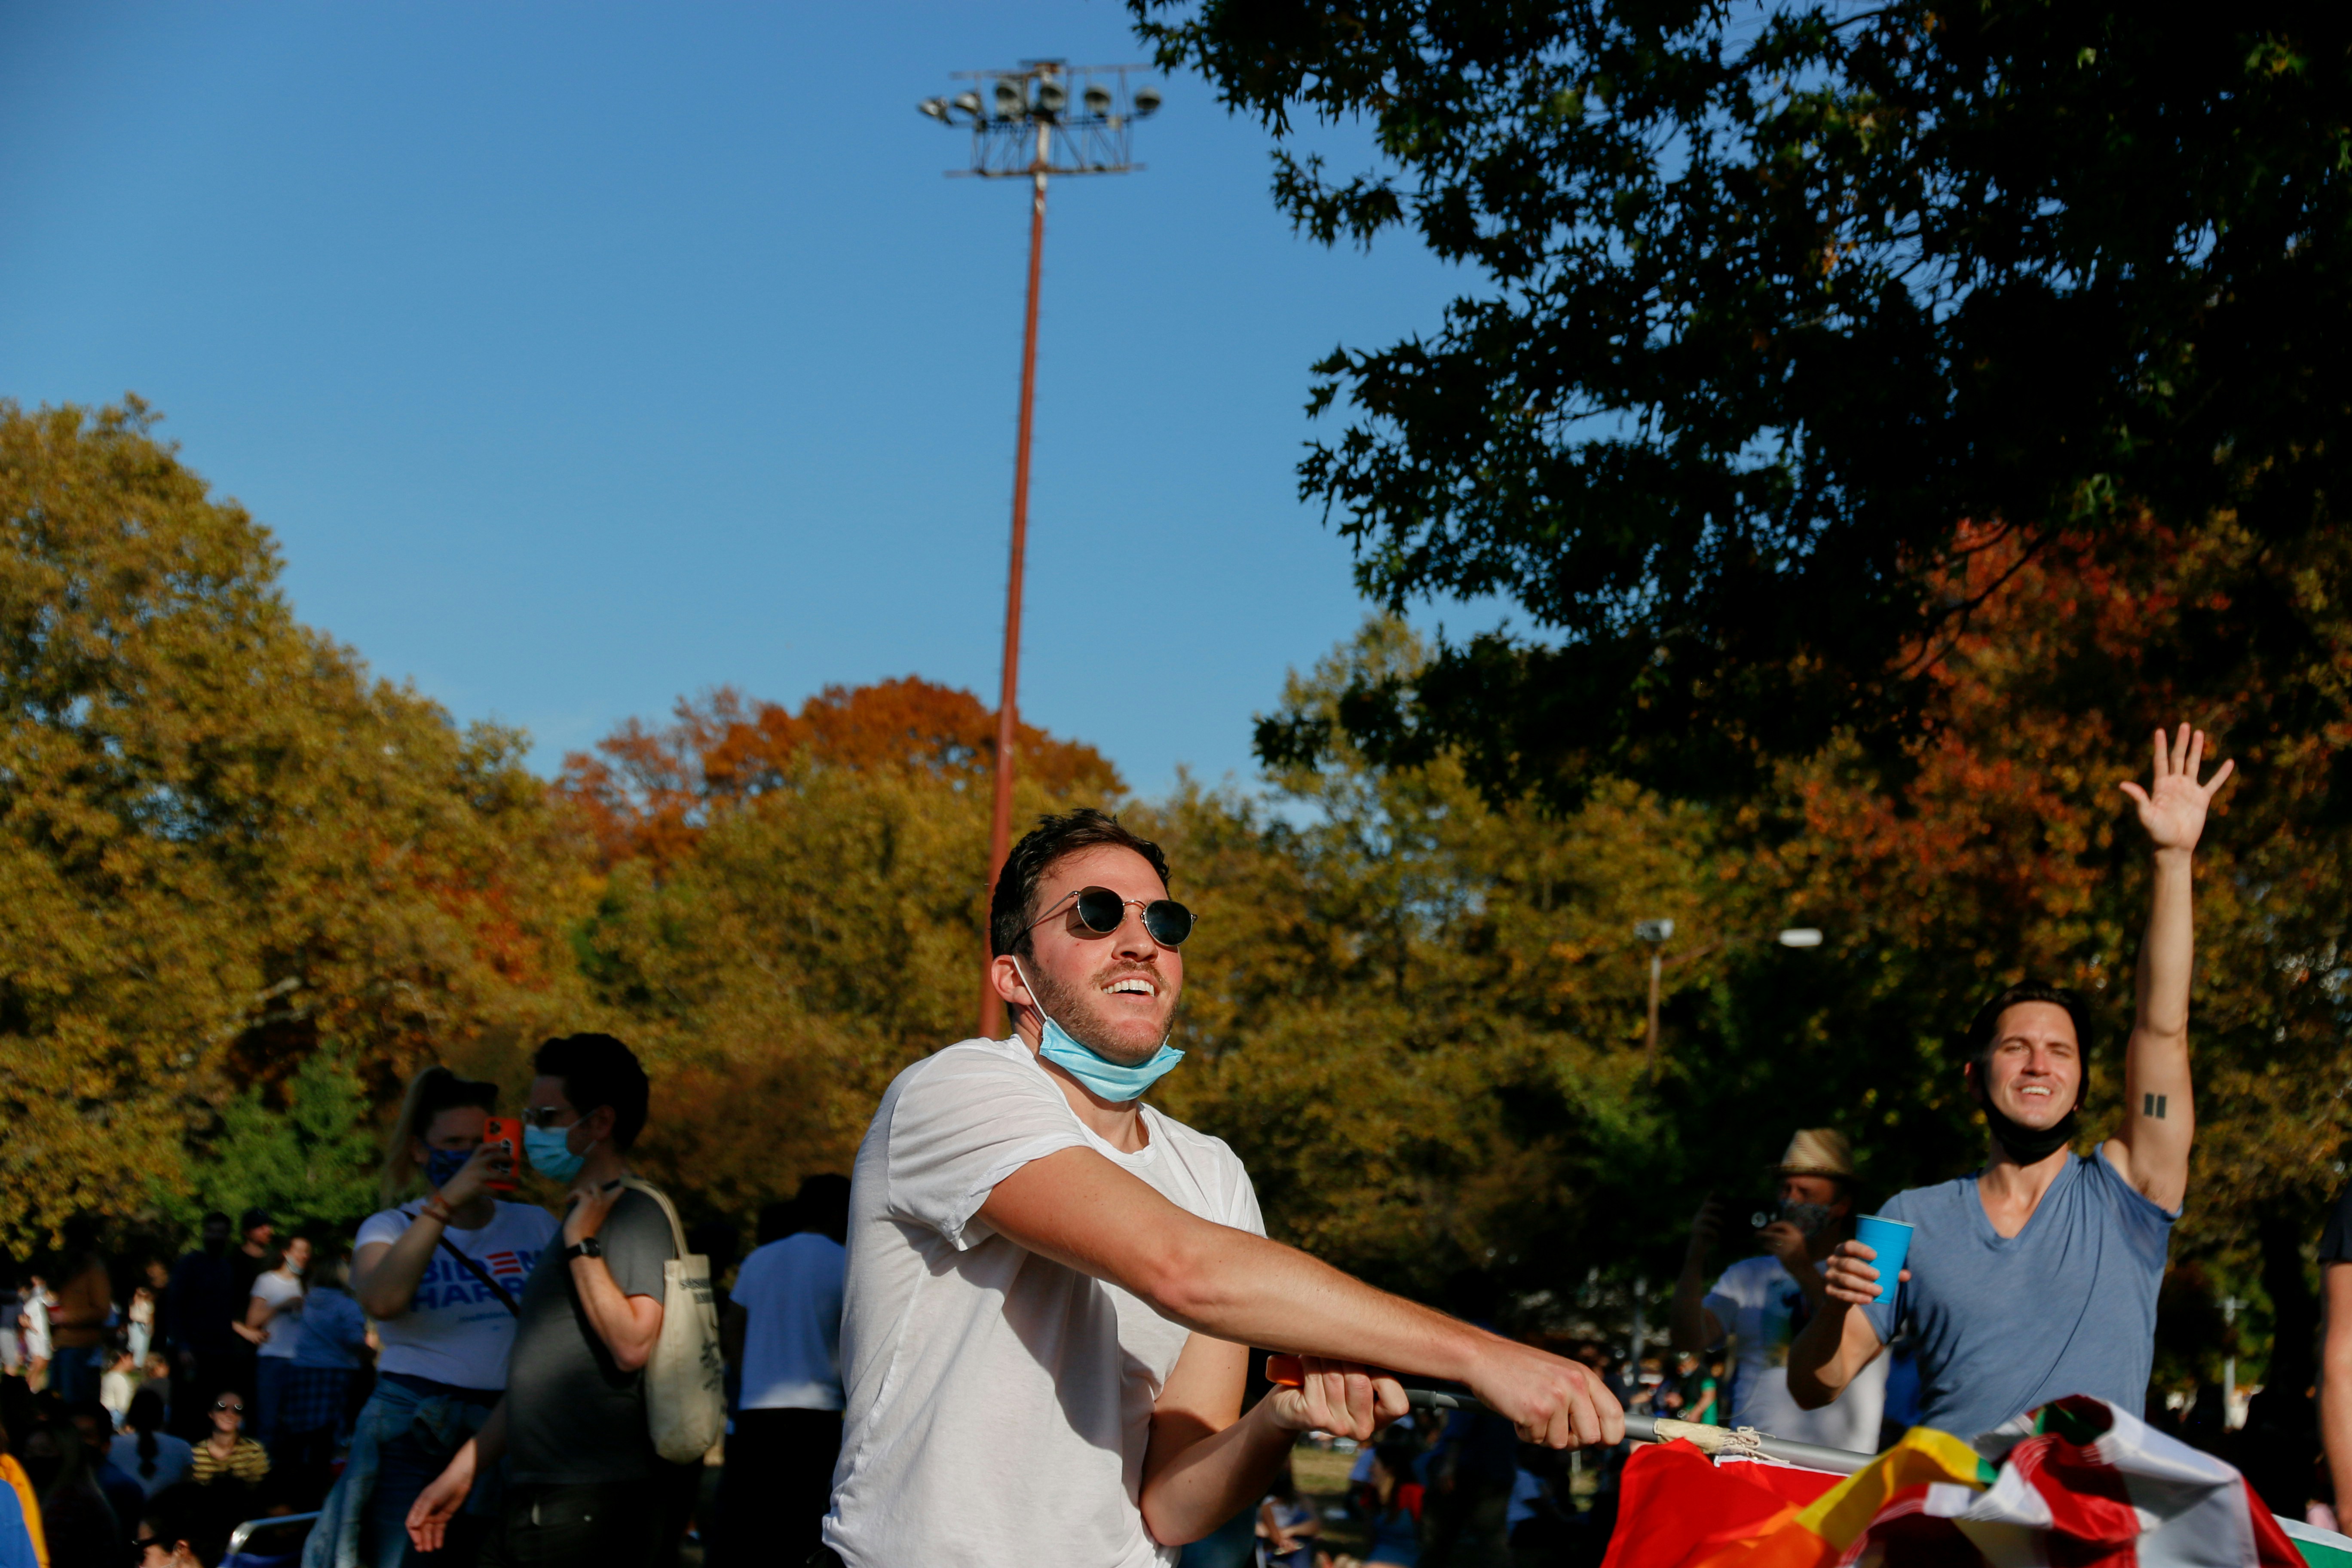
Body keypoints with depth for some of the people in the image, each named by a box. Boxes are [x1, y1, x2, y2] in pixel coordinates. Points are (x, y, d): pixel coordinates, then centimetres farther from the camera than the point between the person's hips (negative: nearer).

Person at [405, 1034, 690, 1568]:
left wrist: (582, 1244, -16)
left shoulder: (636, 1213, -9)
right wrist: (461, 1473, 24)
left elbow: (632, 1344, -23)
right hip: (542, 1504, 10)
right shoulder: (585, 1214, 21)